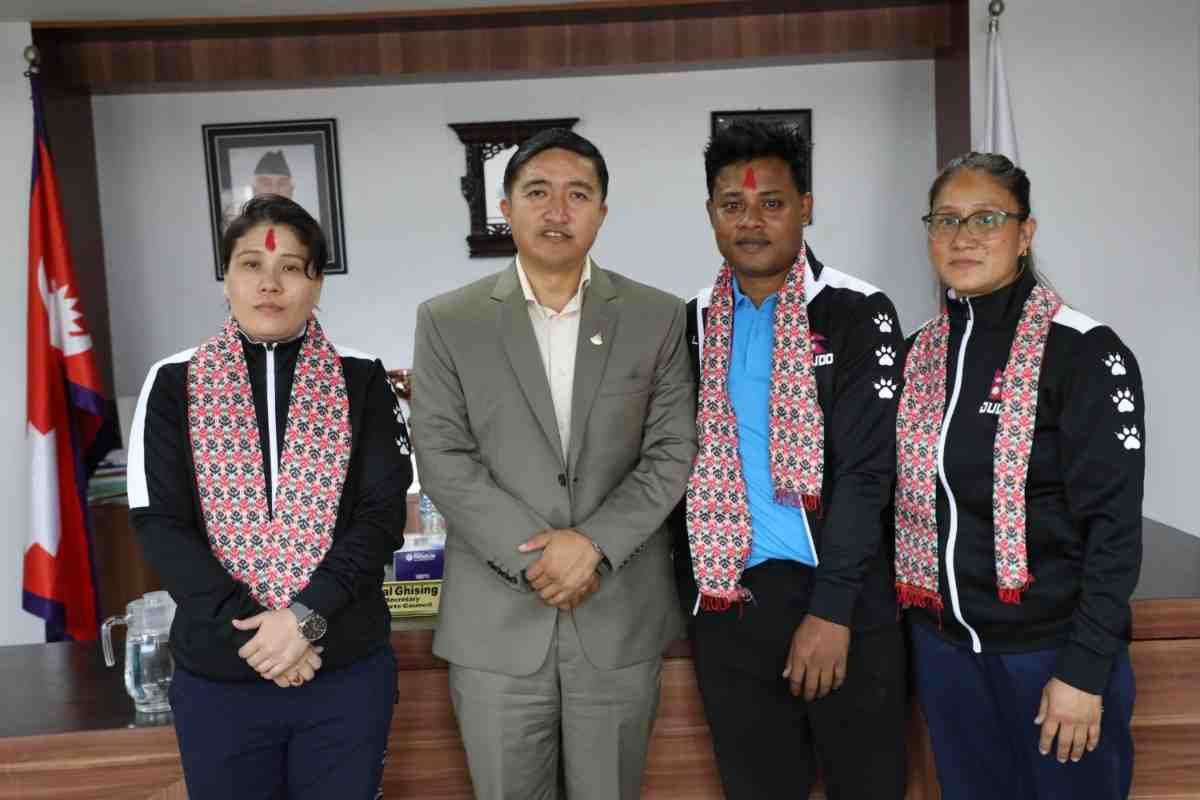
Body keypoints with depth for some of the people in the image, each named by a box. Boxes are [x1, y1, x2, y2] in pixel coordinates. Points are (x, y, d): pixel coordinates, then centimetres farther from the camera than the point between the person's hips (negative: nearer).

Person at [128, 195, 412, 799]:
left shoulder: (361, 381, 1)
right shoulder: (174, 384, 2)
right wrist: (249, 629, -14)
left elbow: (384, 513, -5)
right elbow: (159, 524, -4)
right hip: (215, 675, 0)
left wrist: (309, 614, -17)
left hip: (348, 668, 0)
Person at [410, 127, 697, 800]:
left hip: (623, 616, 1)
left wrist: (593, 542, -14)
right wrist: (535, 557, -13)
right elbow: (443, 459, -5)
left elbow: (672, 452, -1)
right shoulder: (447, 321, 1)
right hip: (496, 620, 0)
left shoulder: (657, 317, 3)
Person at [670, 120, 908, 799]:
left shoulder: (858, 314, -6)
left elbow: (864, 471, -12)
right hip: (727, 600, 4)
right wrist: (691, 588, 3)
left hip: (844, 603, -3)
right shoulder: (693, 326, 7)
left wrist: (831, 611, -15)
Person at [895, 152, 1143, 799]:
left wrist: (1084, 671, -16)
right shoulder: (920, 352, 3)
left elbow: (1114, 525, -14)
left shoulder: (1085, 354, -12)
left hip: (1052, 646, -4)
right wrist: (917, 614, 6)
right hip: (942, 644, 5)